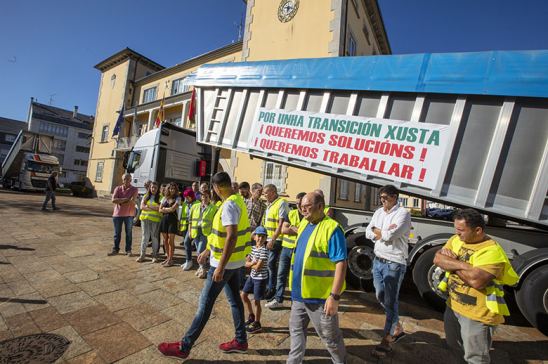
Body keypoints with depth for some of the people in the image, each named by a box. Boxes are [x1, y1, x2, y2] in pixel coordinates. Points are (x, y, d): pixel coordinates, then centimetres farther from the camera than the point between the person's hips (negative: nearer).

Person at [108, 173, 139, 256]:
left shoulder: (134, 189, -3)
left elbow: (132, 201, -16)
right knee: (117, 233, 12)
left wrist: (120, 201, -9)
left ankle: (128, 250, 16)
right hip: (117, 214, 2)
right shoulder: (118, 188, 4)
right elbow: (113, 200, -9)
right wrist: (125, 199, -15)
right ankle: (115, 249, 24)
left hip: (129, 214, -2)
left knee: (128, 233, 7)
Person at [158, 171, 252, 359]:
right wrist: (208, 250, 20)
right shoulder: (237, 200, 8)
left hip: (225, 262, -9)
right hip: (235, 260, 9)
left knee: (205, 303, 3)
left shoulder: (229, 205, -23)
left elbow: (231, 237, -30)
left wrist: (221, 266, -26)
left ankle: (184, 347, 19)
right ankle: (241, 341, 32)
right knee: (235, 300, 19)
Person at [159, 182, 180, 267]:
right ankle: (167, 257, 22)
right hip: (164, 219, 5)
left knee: (170, 241, -2)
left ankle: (170, 259, 7)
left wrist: (164, 208, 0)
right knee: (165, 240, 9)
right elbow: (160, 209, 5)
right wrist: (169, 209, -8)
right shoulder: (165, 198, 11)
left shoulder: (177, 198, -2)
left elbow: (173, 208, -13)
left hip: (172, 220, -5)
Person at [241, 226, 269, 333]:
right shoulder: (253, 248, 2)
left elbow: (258, 267, -24)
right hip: (252, 276, 8)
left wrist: (250, 264, -7)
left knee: (256, 301, 4)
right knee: (243, 295, 15)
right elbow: (246, 263, -1)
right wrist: (253, 262, -20)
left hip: (260, 278, -8)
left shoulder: (264, 250, -21)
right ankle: (251, 315, 36)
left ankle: (257, 324, 24)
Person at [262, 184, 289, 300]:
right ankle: (266, 286, 28)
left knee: (271, 263, -3)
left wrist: (273, 240, -20)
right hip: (267, 238, 8)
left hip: (276, 240, -8)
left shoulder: (281, 203, -13)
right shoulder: (269, 204, 14)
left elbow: (281, 224, -19)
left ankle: (272, 289, 13)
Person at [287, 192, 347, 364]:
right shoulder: (304, 224, 6)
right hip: (300, 293, 8)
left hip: (320, 296, -7)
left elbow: (341, 264, -21)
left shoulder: (332, 228, -19)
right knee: (296, 330, 22)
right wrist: (295, 285, 19)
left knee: (330, 337, 14)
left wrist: (334, 296, -23)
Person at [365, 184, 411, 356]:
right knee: (381, 297, 19)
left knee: (390, 302, 3)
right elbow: (368, 233, 4)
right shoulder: (379, 212, 10)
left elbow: (391, 235, -24)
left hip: (394, 264, -8)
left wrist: (377, 231, -5)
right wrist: (385, 232, -12)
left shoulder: (403, 213, -13)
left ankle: (386, 341, 18)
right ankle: (397, 328, 41)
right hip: (378, 261, 8)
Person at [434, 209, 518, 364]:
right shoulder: (456, 239, -1)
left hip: (477, 314, -7)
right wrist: (461, 264, -25)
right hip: (453, 305, 7)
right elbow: (437, 259, -9)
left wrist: (451, 262, -20)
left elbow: (476, 280, -34)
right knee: (454, 345, 27)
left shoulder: (491, 251, -24)